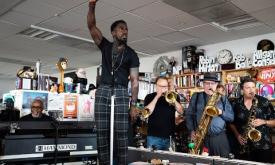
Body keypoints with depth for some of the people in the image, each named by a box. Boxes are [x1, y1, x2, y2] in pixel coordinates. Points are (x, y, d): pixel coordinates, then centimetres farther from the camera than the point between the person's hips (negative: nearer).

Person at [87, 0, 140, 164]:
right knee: (102, 133, -1)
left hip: (121, 93, -1)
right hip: (103, 92, 2)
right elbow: (92, 26, 1)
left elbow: (135, 81, 3)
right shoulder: (105, 46, 13)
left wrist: (134, 104, -6)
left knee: (121, 134, -5)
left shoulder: (131, 54, 8)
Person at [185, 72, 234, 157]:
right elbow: (188, 114, 8)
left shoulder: (223, 98, 8)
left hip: (220, 137, 1)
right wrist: (191, 130, -3)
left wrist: (221, 112, -11)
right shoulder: (196, 97, 6)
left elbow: (231, 117, 8)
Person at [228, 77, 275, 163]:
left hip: (264, 146, -1)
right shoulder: (235, 104, 2)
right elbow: (232, 123, 11)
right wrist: (237, 135, -3)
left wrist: (264, 122, -15)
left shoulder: (264, 102, -2)